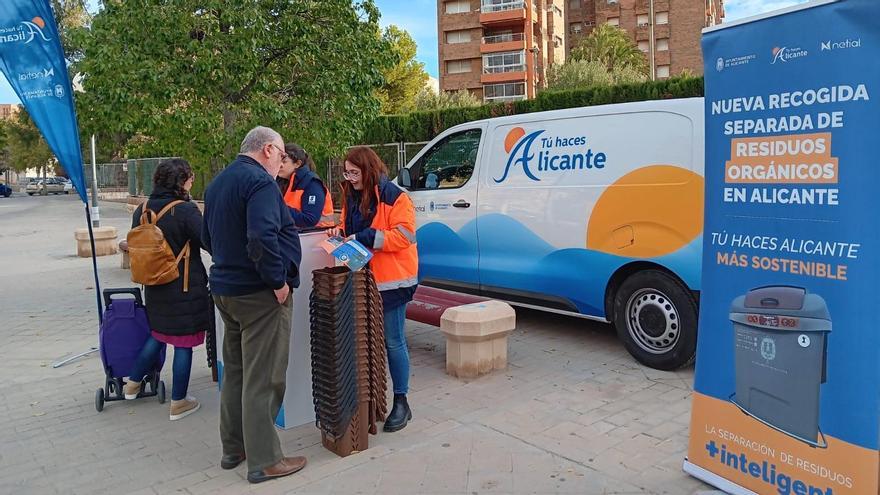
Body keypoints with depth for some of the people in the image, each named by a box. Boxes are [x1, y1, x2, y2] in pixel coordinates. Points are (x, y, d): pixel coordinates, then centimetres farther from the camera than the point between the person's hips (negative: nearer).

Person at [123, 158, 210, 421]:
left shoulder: (142, 210, 2)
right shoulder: (186, 210, -19)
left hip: (155, 286, 7)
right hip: (186, 288, -7)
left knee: (158, 334, 27)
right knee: (184, 344, 4)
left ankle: (133, 383, 36)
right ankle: (178, 403, 12)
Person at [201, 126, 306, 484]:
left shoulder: (218, 183, 14)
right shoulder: (260, 182, -16)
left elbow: (208, 237, 21)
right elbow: (262, 238, -29)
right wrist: (279, 281, -20)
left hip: (225, 289, 10)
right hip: (259, 293, -9)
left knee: (235, 371, 18)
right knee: (262, 379, -2)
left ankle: (233, 448, 30)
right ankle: (263, 461, 7)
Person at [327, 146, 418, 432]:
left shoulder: (393, 197, -11)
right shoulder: (351, 196, 11)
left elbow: (404, 235, -17)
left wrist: (365, 237, -21)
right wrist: (340, 232, 1)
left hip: (390, 279, -7)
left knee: (393, 342, 1)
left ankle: (401, 403, 13)